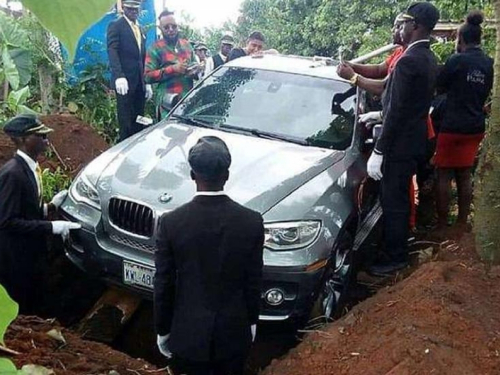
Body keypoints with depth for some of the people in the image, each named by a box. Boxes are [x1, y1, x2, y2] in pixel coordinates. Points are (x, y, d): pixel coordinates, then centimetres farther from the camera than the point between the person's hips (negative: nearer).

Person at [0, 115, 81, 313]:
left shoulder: (28, 166, 4)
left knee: (32, 304, 22)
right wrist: (51, 227, -25)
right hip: (16, 259, -9)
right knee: (21, 310, 9)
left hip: (29, 252, 9)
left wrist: (51, 206, -1)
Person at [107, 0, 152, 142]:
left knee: (138, 122, 5)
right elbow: (112, 51, -11)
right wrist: (119, 76, -25)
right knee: (126, 123, -5)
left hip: (139, 82, 6)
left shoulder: (140, 29, 22)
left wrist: (147, 82, 14)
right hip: (125, 81, -6)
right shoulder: (116, 26, 1)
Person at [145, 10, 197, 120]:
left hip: (189, 99, 4)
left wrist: (195, 69, -2)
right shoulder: (155, 48, 1)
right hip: (169, 101, -4)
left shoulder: (187, 44, 16)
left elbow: (195, 64, 24)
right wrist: (172, 69, -17)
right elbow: (148, 76, -8)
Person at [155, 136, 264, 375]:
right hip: (234, 330, 1)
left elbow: (163, 285, -9)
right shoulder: (251, 222, -15)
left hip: (190, 331, -1)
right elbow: (254, 282, -4)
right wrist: (252, 321, 12)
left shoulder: (171, 223, -18)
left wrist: (163, 330, 5)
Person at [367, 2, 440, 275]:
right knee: (399, 199, 21)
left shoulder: (409, 61, -21)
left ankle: (395, 258, 13)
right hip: (414, 140, 10)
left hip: (400, 143, -10)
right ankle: (399, 247, 36)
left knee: (393, 202, 2)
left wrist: (378, 151, -19)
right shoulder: (428, 59, 9)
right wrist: (377, 113, 21)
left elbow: (397, 111, -23)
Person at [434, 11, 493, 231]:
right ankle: (462, 223, 19)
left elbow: (439, 88, -3)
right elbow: (486, 93, 16)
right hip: (475, 127, 6)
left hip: (452, 126, -6)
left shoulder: (457, 60, -12)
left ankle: (442, 224, 5)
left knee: (444, 175, 2)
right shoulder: (489, 64, 6)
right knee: (465, 175, 13)